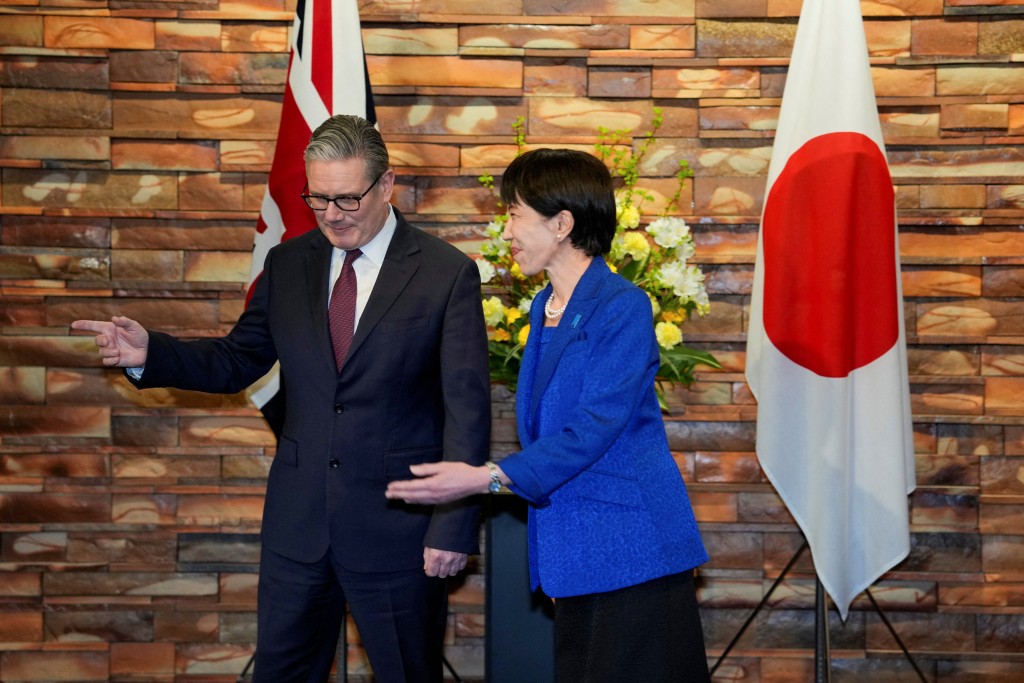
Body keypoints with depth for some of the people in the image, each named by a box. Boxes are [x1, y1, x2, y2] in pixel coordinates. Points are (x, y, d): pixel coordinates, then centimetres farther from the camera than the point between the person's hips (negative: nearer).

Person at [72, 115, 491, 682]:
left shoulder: (448, 273, -9)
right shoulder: (287, 263, 5)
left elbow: (467, 409, -10)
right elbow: (238, 360, 11)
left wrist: (454, 528, -13)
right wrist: (150, 353, -7)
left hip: (397, 528, -4)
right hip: (298, 521, 4)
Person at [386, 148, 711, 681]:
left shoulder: (622, 307, -14)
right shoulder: (544, 308, 13)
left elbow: (594, 428, -21)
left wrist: (488, 478, -26)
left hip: (630, 552, -8)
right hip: (575, 553, 8)